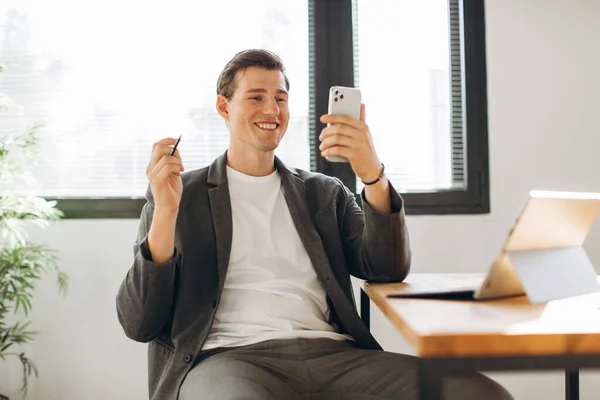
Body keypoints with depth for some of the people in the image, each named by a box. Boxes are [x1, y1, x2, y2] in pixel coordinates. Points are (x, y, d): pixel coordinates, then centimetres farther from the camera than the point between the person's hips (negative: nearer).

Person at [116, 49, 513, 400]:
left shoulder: (324, 193, 22)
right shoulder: (183, 193, 12)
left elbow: (388, 270, 7)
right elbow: (139, 325, 6)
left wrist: (373, 175, -8)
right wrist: (165, 213, -9)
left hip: (332, 354, 4)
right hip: (229, 355, -3)